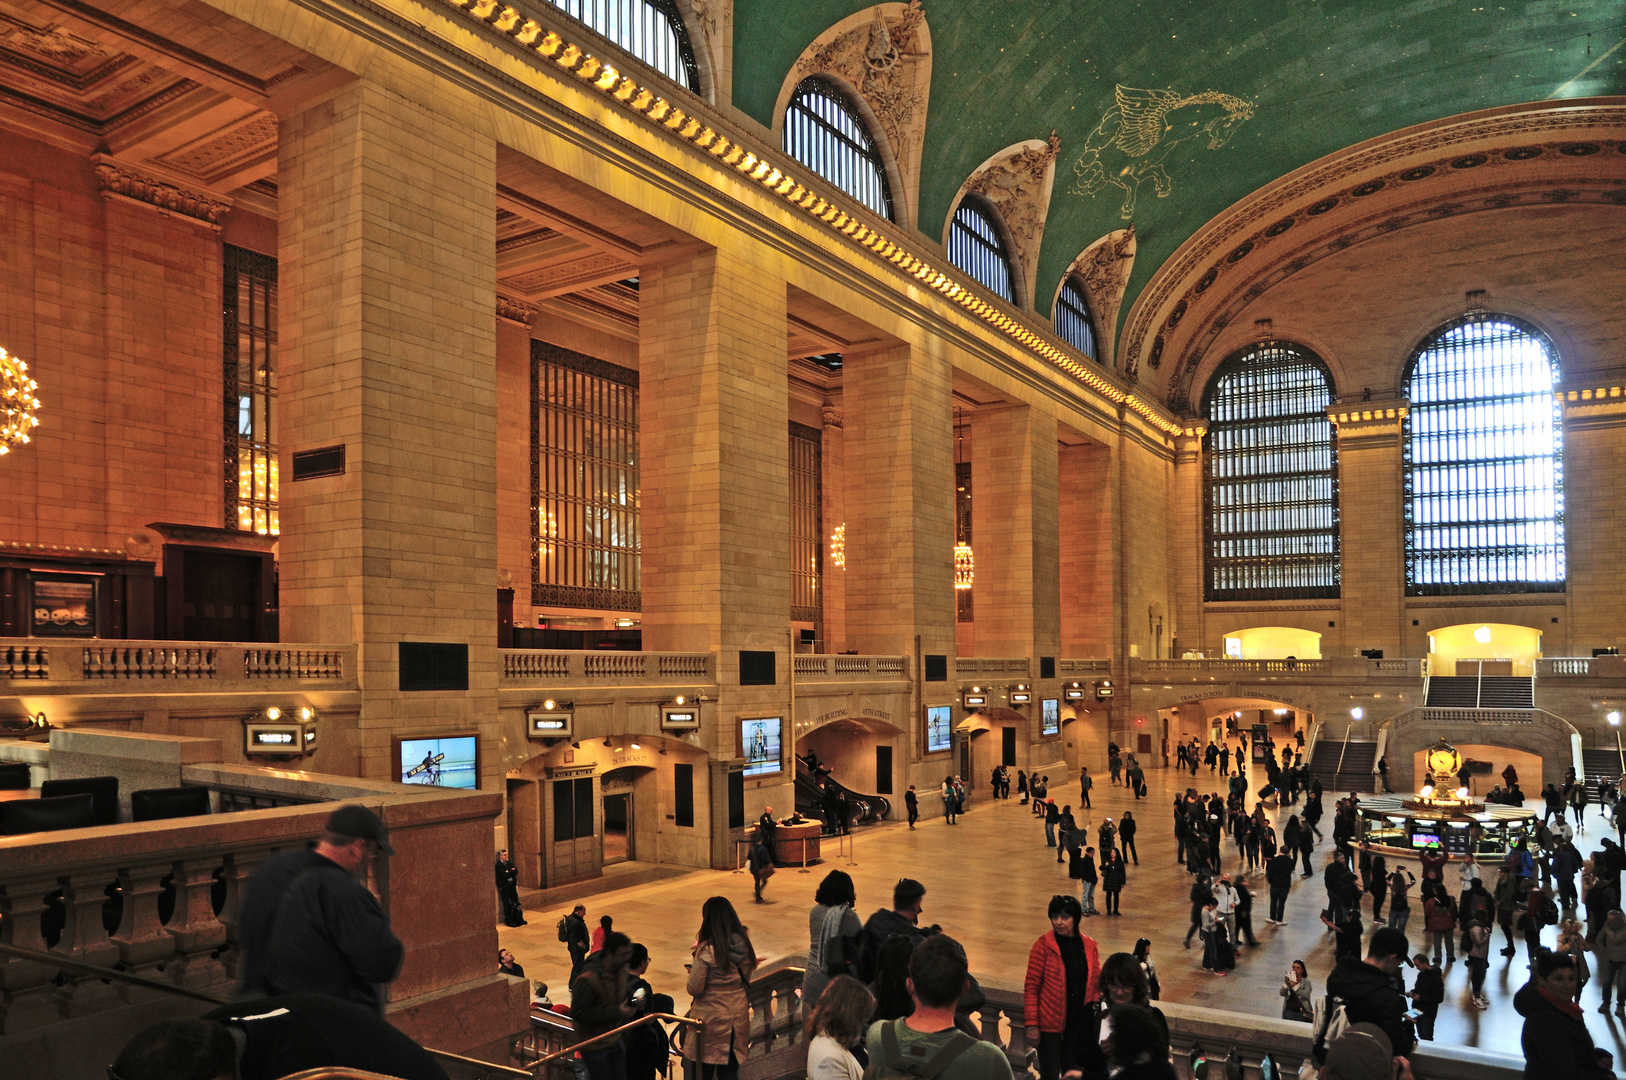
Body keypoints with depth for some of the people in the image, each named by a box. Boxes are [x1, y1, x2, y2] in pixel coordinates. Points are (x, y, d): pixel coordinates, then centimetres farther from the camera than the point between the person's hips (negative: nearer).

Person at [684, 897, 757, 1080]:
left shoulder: (706, 950, -19)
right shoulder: (743, 945, -2)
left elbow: (694, 988, -16)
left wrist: (692, 970, 2)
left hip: (711, 1019, -5)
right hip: (738, 1017, 5)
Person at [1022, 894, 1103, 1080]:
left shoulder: (1089, 946, 3)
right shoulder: (1044, 945, -10)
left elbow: (1095, 983, 13)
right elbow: (1031, 987, -9)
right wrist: (1032, 1025, -12)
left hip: (1080, 1025, 4)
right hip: (1051, 1024, -4)